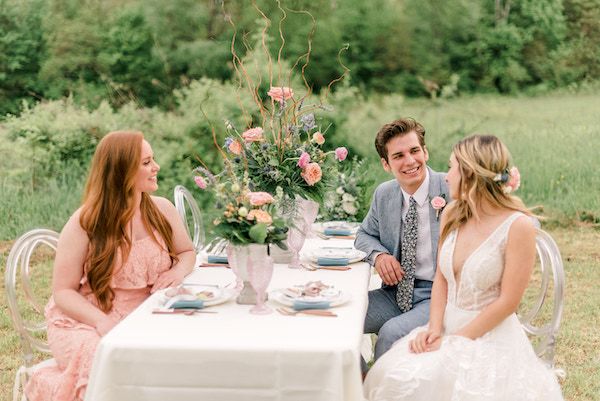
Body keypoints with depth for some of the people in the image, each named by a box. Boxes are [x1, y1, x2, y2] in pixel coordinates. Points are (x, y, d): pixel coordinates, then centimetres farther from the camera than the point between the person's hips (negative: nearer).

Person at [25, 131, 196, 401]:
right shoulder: (85, 224, -10)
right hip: (85, 323, -5)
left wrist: (179, 270, -8)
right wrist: (102, 321, -26)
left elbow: (187, 253, 18)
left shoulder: (162, 210, 3)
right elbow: (63, 291, -8)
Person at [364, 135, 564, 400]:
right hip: (447, 326, 5)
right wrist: (435, 328, -6)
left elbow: (508, 302, -12)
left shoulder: (519, 226, -14)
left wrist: (456, 340, -13)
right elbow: (441, 278, 10)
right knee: (395, 376, -19)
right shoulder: (452, 214, 5)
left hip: (491, 336, -5)